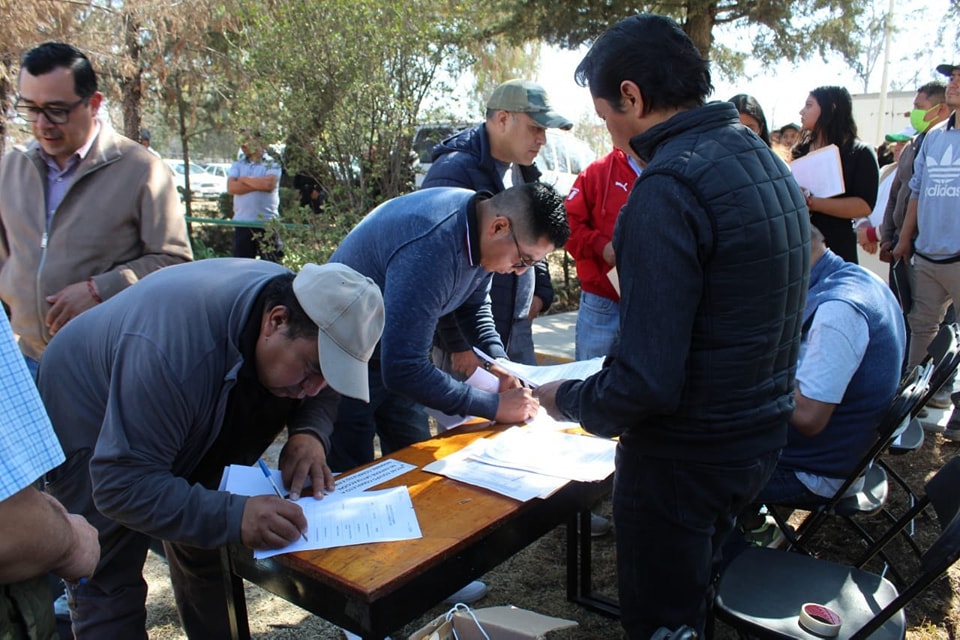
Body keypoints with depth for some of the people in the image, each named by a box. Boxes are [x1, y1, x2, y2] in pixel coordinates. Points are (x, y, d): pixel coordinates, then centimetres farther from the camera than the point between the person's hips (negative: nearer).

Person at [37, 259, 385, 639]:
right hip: (92, 431, -5)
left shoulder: (296, 301, -21)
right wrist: (234, 516, -50)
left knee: (207, 560, 11)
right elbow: (121, 484, -39)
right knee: (108, 587, -6)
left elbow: (321, 393, -5)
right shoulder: (171, 350, -42)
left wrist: (309, 434, -26)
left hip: (190, 430, 6)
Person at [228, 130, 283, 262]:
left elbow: (269, 183, -17)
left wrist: (245, 179, -3)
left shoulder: (272, 164, 2)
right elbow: (231, 187, -3)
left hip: (267, 222, -4)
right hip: (242, 223, 4)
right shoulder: (237, 165, 14)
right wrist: (259, 184, -8)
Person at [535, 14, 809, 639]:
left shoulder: (669, 188, -24)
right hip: (763, 435, 9)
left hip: (686, 457, -9)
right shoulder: (767, 162, 6)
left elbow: (645, 382, -28)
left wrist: (565, 399, -10)